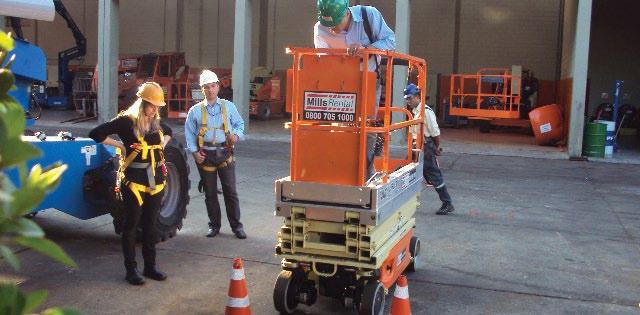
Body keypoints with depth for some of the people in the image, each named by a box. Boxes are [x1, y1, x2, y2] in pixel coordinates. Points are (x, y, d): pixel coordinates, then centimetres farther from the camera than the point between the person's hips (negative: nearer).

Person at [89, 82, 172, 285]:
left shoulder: (156, 122, 8)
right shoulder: (126, 121, -9)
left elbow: (168, 132, 31)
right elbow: (96, 134, -12)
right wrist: (121, 145, -10)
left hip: (156, 181, 6)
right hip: (134, 182, -6)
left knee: (150, 224, 11)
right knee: (131, 225, 3)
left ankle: (150, 266, 21)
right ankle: (131, 269, 12)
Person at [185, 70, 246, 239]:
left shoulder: (228, 106, 7)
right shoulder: (195, 110, 6)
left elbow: (240, 124, 13)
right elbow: (189, 133, 8)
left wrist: (236, 135, -8)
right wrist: (194, 152, -3)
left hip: (224, 154, 0)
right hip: (205, 155, 1)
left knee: (230, 191, 0)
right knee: (210, 193, 8)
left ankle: (236, 226, 8)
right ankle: (214, 225, 20)